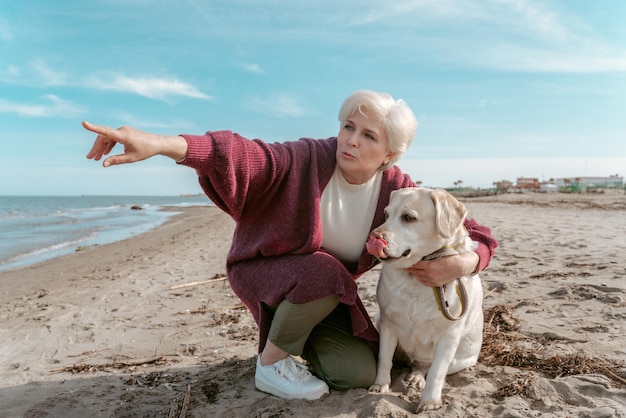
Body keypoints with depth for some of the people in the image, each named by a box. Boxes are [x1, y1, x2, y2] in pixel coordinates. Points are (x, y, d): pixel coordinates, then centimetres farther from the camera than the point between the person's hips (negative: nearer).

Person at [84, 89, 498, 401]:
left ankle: (299, 337, 22)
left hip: (326, 293, 4)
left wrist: (460, 263, -34)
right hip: (263, 273, -3)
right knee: (324, 274, -36)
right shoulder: (309, 160, -24)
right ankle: (271, 362, -7)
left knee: (360, 374, -8)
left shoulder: (397, 192, -13)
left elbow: (472, 233, -9)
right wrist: (160, 143, -56)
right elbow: (243, 157, -40)